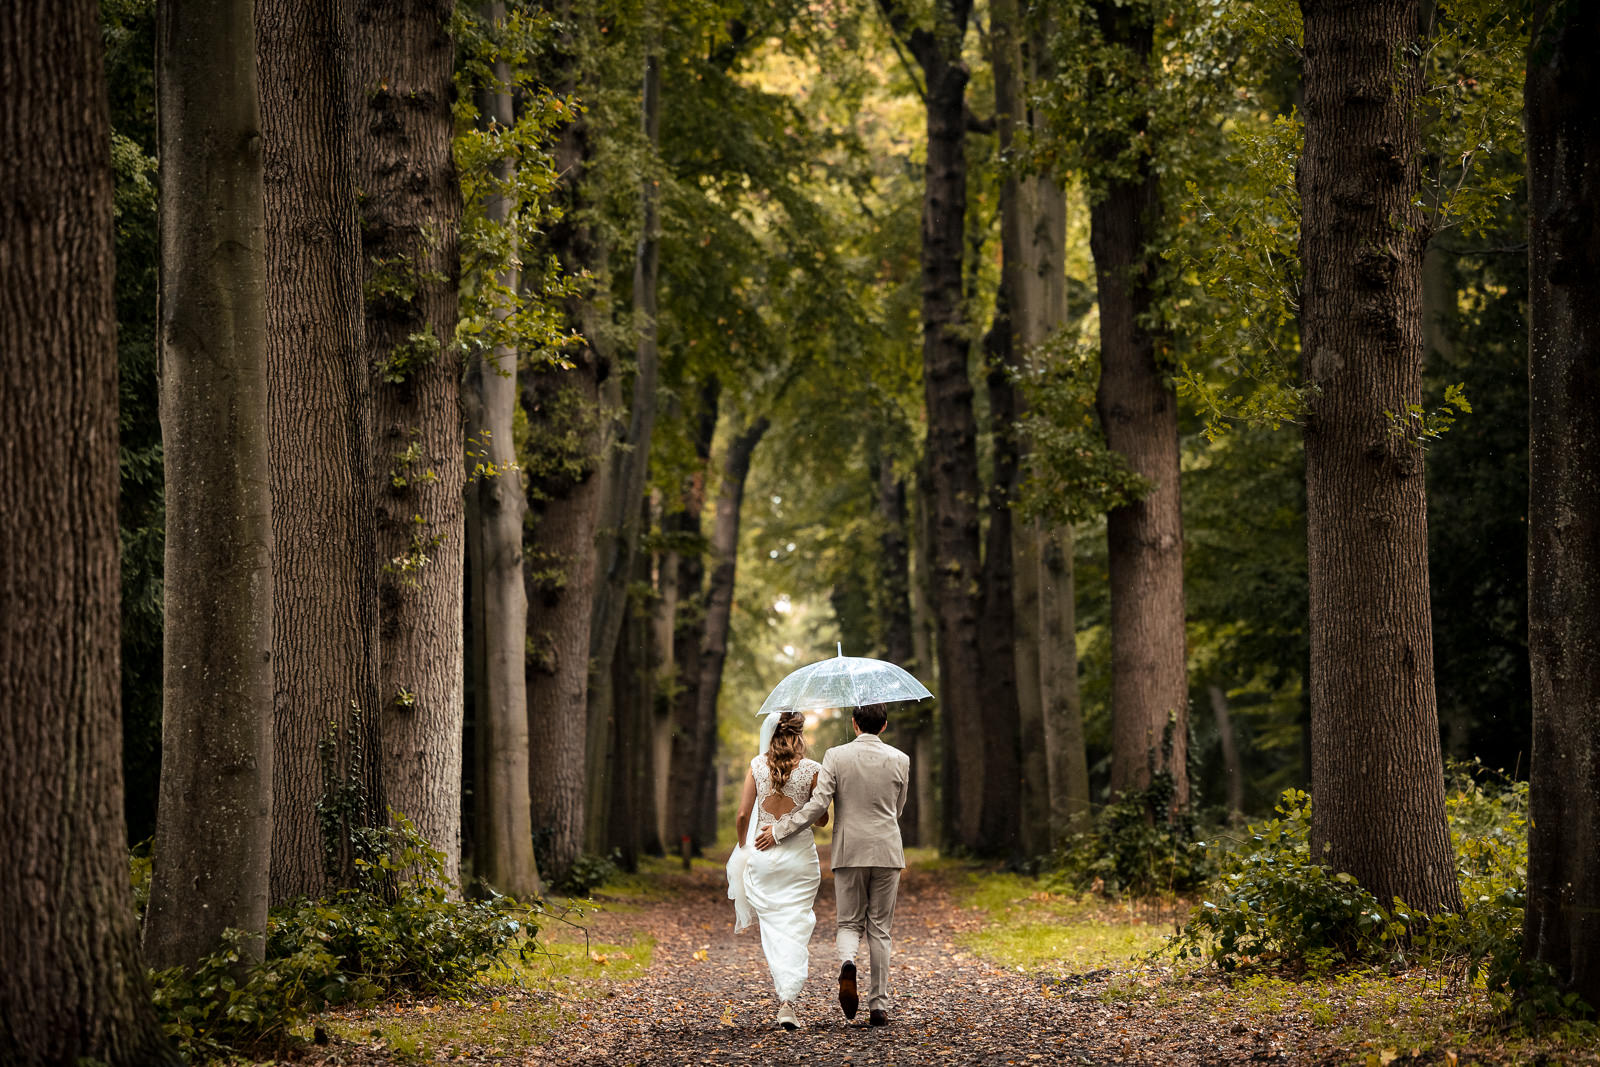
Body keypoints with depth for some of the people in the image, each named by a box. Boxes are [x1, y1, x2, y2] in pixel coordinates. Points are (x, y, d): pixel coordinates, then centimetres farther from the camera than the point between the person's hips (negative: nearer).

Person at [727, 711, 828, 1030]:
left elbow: (742, 815, -1)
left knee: (772, 927, 13)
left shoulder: (757, 766, -1)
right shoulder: (812, 770, -5)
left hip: (762, 854, 2)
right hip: (800, 854, -2)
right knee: (796, 928, 0)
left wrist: (743, 846, 16)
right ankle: (789, 1001, -11)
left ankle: (782, 995, 13)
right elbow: (821, 820, 1)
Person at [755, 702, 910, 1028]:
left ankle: (847, 964, -21)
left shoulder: (836, 757, -7)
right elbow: (897, 810, 9)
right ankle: (879, 1005, 7)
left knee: (850, 924, 12)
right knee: (879, 928, 9)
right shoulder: (900, 760, -2)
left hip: (849, 852, -1)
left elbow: (818, 805, -12)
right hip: (886, 852, 1)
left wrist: (779, 831, -5)